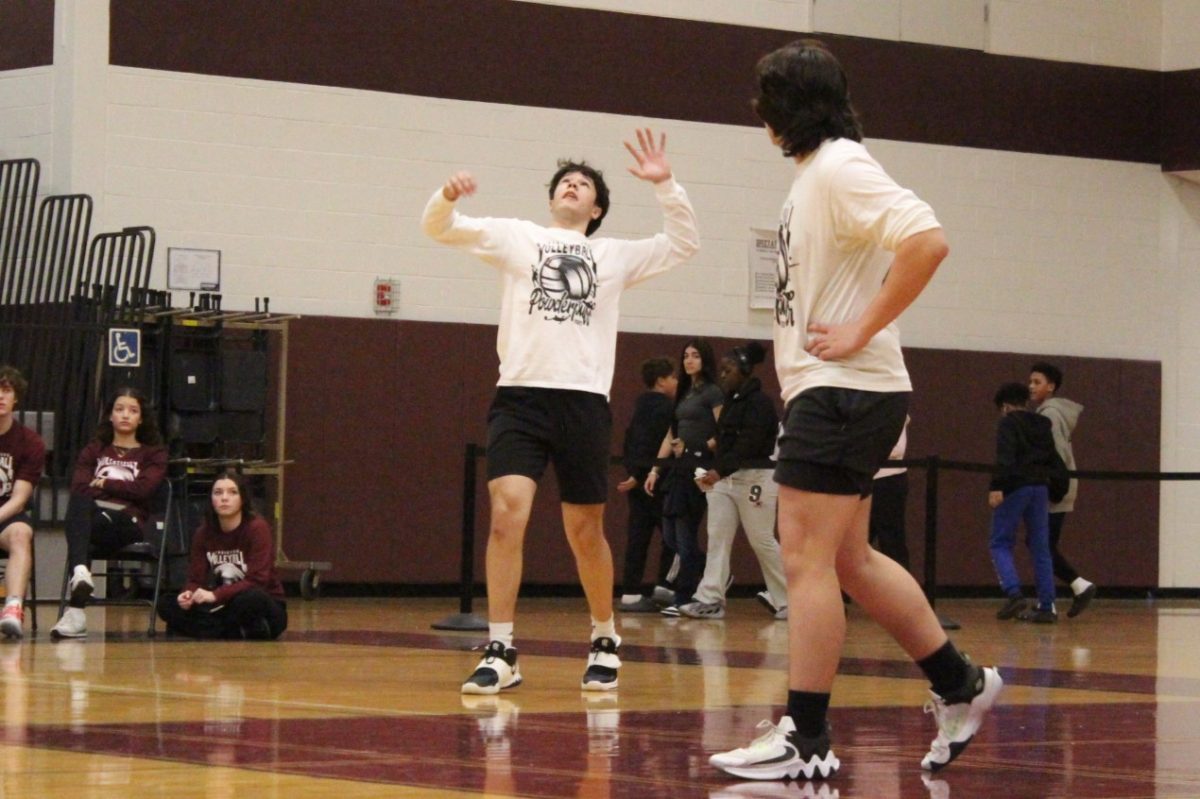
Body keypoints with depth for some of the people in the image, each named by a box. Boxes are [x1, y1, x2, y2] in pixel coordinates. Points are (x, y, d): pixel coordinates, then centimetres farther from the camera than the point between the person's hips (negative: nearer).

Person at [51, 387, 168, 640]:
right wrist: (122, 490, -6)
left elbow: (144, 489, 0)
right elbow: (79, 486, 6)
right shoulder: (94, 450, 27)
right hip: (92, 515, 2)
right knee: (79, 500, -39)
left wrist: (105, 484, 4)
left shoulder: (153, 453, 22)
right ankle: (80, 572, -62)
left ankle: (75, 610, -51)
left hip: (129, 522, -2)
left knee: (83, 529, -38)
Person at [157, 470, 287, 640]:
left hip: (264, 607, -5)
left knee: (251, 599, -41)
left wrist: (215, 595, -35)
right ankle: (240, 632, -19)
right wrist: (188, 594, -27)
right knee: (165, 605, -13)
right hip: (224, 606, 5)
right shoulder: (204, 532, -2)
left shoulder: (257, 528, -17)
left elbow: (257, 581, -24)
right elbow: (196, 579, -3)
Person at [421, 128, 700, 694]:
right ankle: (500, 653, -10)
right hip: (520, 396, -1)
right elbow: (440, 228, 4)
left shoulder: (614, 255, 19)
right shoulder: (515, 238, 13)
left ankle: (604, 640, 27)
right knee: (507, 515, -15)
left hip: (584, 401, 2)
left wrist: (665, 186, 4)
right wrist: (447, 196, -18)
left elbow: (683, 244, 15)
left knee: (585, 533, 8)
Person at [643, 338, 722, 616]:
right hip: (679, 469, 8)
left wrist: (693, 447, -14)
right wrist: (655, 470, 13)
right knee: (671, 535, 6)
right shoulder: (683, 394, 18)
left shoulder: (713, 393, -4)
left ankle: (683, 599, -1)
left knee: (685, 535, -7)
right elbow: (671, 436, 18)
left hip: (699, 470, -8)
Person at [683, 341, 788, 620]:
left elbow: (748, 444, -23)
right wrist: (715, 473, 8)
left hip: (755, 478, -8)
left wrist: (719, 471, -32)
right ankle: (710, 600, -5)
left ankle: (787, 602, 10)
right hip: (726, 478, 8)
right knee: (717, 537, -1)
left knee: (763, 542, -1)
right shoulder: (731, 401, 14)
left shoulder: (759, 403, -13)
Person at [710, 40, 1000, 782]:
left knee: (808, 560, -8)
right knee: (850, 559, 15)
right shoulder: (815, 174, 15)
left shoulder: (840, 168, -14)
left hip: (843, 392, -10)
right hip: (826, 392, 10)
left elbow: (927, 241, -26)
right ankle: (960, 685, 23)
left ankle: (806, 740, -4)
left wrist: (861, 333, -22)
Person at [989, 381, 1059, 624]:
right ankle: (1046, 607, 3)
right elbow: (1052, 459, 20)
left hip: (1015, 487, -6)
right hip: (1040, 488, 6)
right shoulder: (1043, 425, 19)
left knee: (999, 544, 2)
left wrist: (997, 486, -22)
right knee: (1040, 547, 8)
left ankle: (1014, 594, -17)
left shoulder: (1008, 423, -2)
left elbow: (1005, 457, -16)